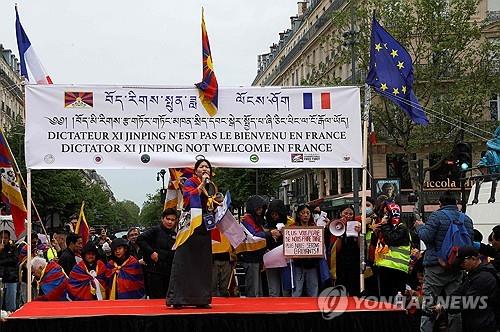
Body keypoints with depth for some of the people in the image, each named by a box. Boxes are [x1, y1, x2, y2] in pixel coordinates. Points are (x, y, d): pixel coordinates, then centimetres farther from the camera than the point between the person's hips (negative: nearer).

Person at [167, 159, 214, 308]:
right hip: (190, 227, -7)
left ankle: (201, 298, 11)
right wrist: (201, 185, -16)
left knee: (203, 264, 6)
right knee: (184, 262, -8)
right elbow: (188, 197, -19)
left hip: (204, 229, 7)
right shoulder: (190, 182, 0)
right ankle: (177, 298, -8)